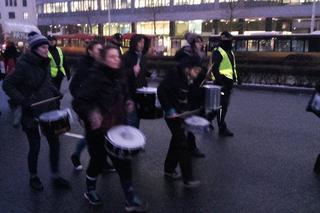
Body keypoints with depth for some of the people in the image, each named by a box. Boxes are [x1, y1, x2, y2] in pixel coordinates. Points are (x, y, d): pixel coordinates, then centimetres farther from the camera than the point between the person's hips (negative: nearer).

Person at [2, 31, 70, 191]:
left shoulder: (44, 63, 5)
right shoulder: (24, 65, -16)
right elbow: (7, 85, -12)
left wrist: (54, 91, 3)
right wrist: (22, 100, -21)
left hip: (49, 109, 6)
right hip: (32, 113, -6)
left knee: (55, 142, 8)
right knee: (35, 147, 5)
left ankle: (55, 176, 24)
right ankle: (33, 177, 28)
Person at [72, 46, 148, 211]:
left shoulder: (119, 76, 4)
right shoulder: (95, 77, -18)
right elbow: (78, 103, -22)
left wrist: (127, 103, 2)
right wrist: (90, 114, -38)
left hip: (117, 127, 6)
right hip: (98, 129, -6)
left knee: (123, 162, 7)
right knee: (98, 160, 12)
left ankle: (130, 200, 19)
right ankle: (90, 191, 40)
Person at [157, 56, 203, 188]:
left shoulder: (189, 80, 8)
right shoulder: (175, 76, -18)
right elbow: (161, 90, -24)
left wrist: (187, 111, 2)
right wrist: (169, 109, -24)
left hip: (182, 114, 9)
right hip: (173, 114, -9)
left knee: (177, 141, 17)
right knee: (182, 144, -7)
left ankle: (169, 169, 33)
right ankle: (188, 179, -1)